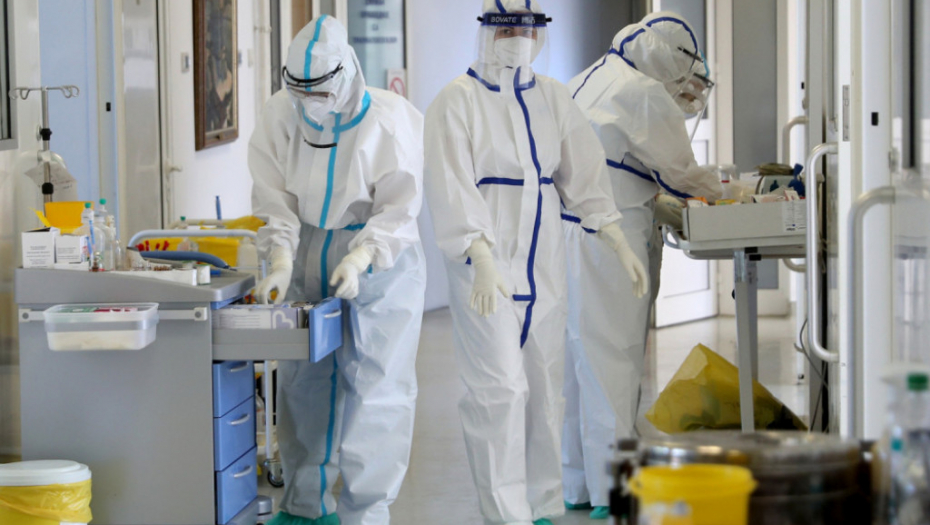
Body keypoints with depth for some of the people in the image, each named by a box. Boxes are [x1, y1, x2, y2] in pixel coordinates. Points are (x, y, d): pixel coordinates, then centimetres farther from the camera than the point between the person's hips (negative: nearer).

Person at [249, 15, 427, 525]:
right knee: (302, 381, 11)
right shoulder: (281, 115, -7)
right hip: (308, 258, 4)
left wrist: (359, 258, -28)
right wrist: (281, 260, -19)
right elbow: (275, 196, -6)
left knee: (374, 384, -8)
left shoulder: (389, 120, -17)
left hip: (379, 262, -4)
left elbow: (399, 207, -15)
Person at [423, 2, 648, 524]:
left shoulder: (553, 97, 12)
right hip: (486, 266, -5)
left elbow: (586, 173, 12)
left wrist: (620, 245, 3)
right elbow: (453, 188, -15)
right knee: (501, 389, -9)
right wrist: (482, 260, -27)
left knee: (545, 388, 8)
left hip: (543, 265, 6)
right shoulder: (458, 101, -6)